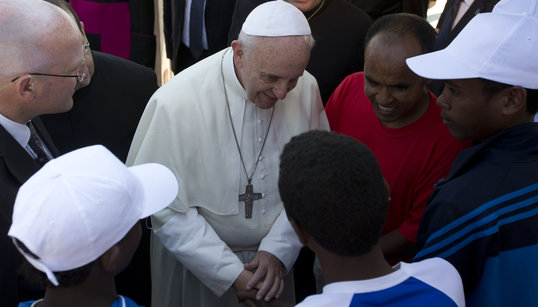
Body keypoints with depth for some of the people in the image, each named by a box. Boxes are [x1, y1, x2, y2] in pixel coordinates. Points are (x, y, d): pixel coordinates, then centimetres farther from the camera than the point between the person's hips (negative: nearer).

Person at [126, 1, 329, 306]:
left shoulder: (307, 89, -13)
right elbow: (166, 209, -20)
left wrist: (278, 249, -14)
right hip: (195, 258, -3)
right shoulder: (176, 104, -26)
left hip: (274, 257, 4)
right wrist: (232, 275, -20)